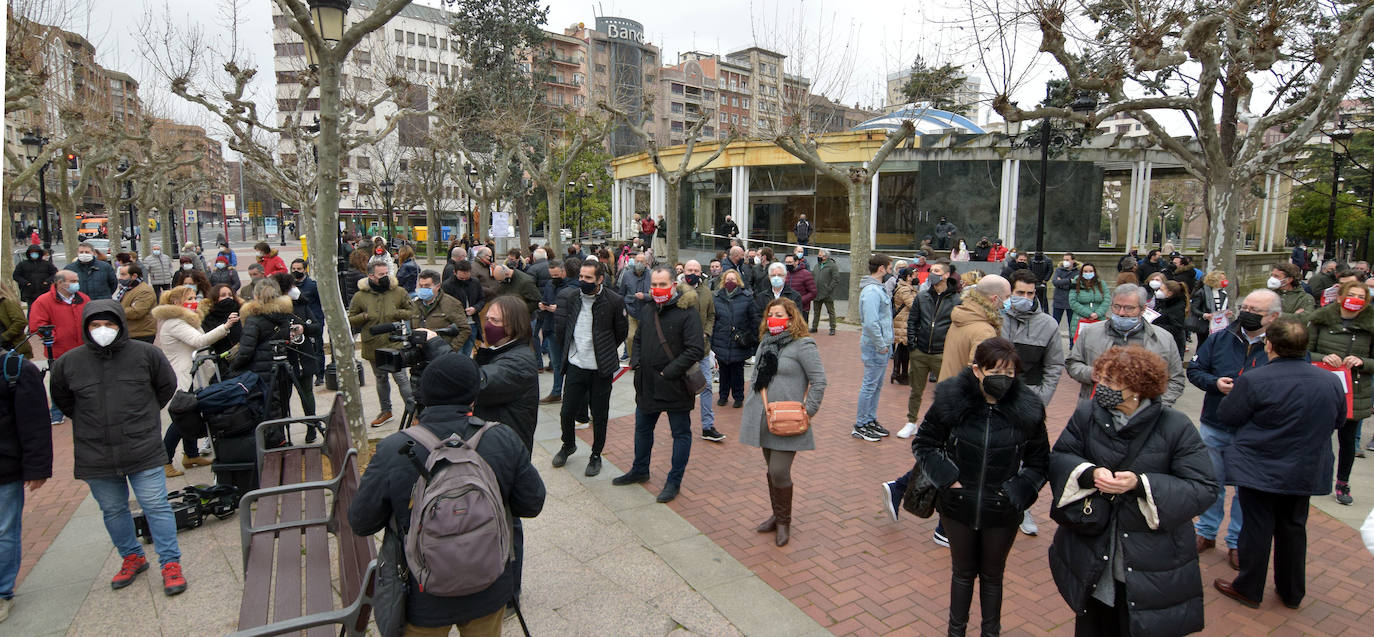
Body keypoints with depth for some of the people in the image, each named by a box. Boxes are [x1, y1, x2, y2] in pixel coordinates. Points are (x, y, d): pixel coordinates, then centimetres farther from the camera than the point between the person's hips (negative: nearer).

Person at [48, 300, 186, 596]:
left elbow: (167, 386, 11)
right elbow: (61, 399, 18)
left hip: (143, 450, -3)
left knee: (156, 506, 0)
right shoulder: (68, 363, -2)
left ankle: (171, 563, 10)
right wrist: (90, 422, 13)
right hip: (95, 457, 3)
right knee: (113, 510, 16)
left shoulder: (145, 353, -6)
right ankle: (132, 558, 35)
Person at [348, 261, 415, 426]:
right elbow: (350, 320, 6)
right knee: (380, 379, 17)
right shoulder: (360, 296, 1)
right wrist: (364, 316, -12)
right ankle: (386, 411, 33)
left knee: (401, 377, -7)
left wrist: (397, 313, -11)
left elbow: (412, 312, 7)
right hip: (373, 346, 3)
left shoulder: (399, 292, -1)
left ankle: (413, 410, 3)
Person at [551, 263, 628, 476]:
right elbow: (560, 329, 11)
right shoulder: (569, 298, -2)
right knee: (567, 412, 10)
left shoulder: (614, 301, -10)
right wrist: (565, 353, 11)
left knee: (599, 416, 9)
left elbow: (622, 332, 4)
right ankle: (568, 445, 38)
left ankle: (596, 456, 28)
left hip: (602, 369, -2)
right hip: (575, 366, 2)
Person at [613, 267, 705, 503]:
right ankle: (640, 471, 41)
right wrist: (636, 362, 3)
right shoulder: (646, 310, 8)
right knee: (642, 429, 21)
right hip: (647, 384, 7)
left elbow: (694, 350, -20)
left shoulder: (687, 313, -15)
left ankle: (674, 481, 22)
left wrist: (668, 372, -20)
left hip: (675, 386, -7)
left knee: (681, 433, 8)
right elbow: (637, 340, 21)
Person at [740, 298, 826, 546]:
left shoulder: (803, 345, -11)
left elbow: (819, 381, -13)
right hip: (764, 419, 7)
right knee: (771, 470, 16)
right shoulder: (766, 342, 12)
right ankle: (777, 515, 31)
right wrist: (750, 408, 16)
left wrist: (808, 411, -14)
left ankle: (784, 522, 11)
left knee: (779, 472, -8)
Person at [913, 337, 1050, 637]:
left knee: (992, 576, 21)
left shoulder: (1027, 410, -14)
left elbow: (1039, 463, 0)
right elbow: (923, 443, -2)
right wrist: (946, 477, -12)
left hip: (1002, 512, 0)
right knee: (963, 572, 21)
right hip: (958, 506, 0)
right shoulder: (951, 401, -16)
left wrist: (1017, 492, -12)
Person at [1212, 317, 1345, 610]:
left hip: (1260, 471, -5)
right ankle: (1292, 592, 32)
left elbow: (1226, 416, -12)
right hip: (1306, 473, 5)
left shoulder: (1253, 381, -22)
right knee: (1293, 528, 18)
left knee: (1257, 528, 6)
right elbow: (1339, 420, 12)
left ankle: (1249, 589, 20)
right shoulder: (1330, 381, -4)